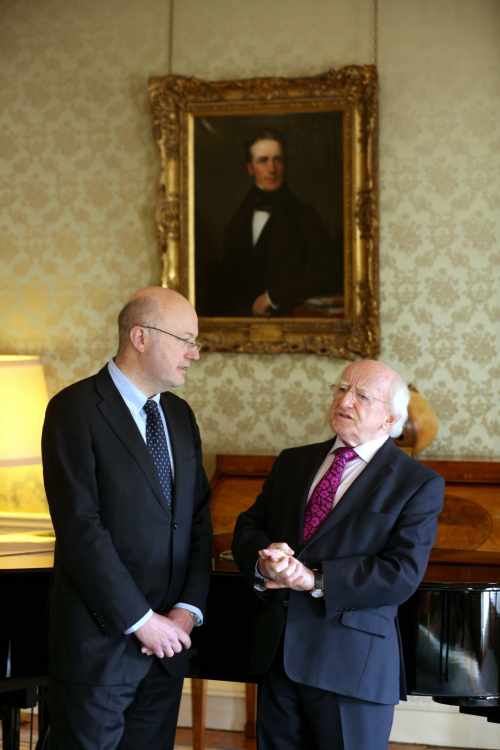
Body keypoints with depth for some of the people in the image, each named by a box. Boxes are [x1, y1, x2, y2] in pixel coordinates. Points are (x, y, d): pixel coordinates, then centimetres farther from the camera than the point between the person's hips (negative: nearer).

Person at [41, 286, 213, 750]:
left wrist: (188, 608, -3)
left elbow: (197, 521, 11)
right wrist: (141, 620, -15)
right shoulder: (76, 409, -10)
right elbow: (80, 526, -16)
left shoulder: (179, 415, 12)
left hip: (168, 636, 6)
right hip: (100, 637, -6)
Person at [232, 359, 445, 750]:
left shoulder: (419, 484, -5)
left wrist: (314, 579, -21)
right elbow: (248, 527, 10)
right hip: (278, 650, 5)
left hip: (352, 660, -5)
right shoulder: (293, 462, 13)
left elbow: (403, 574, -15)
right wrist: (264, 560, -14)